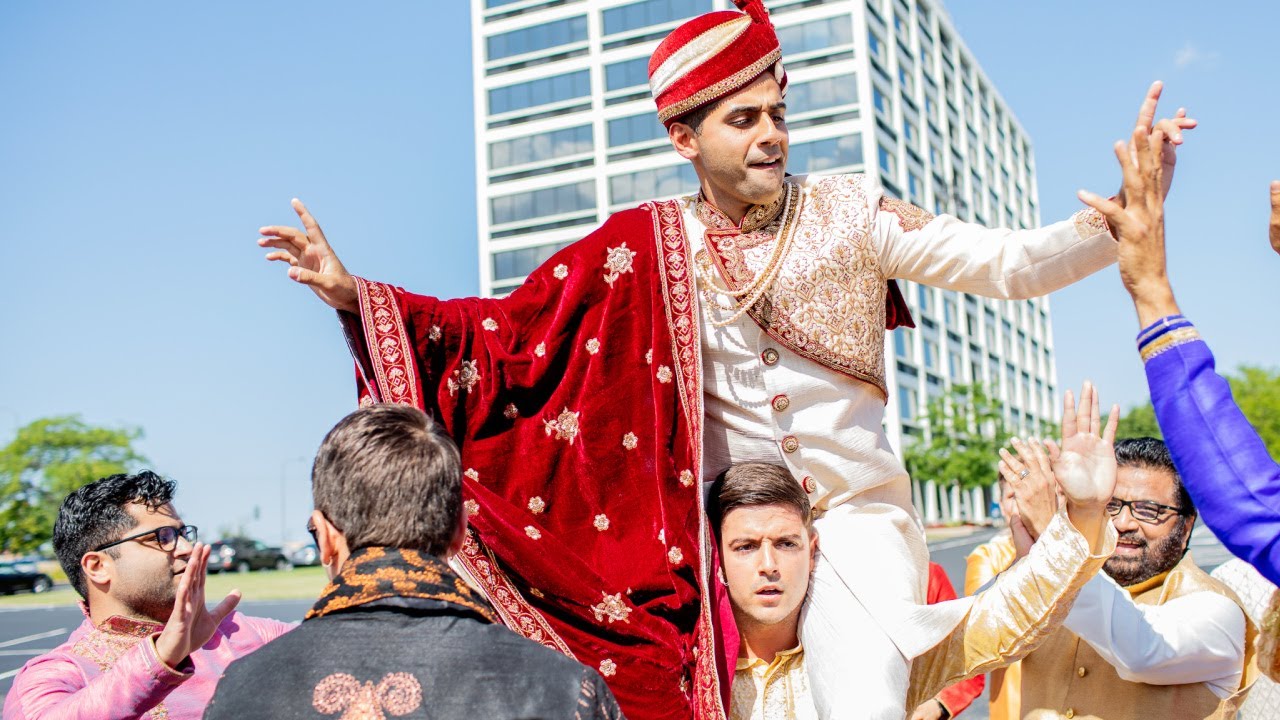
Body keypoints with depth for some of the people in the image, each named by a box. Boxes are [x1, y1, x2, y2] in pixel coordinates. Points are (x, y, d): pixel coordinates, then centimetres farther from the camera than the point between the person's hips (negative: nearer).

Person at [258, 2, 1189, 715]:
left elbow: (1010, 263, -11)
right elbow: (507, 330, -3)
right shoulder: (649, 246, -3)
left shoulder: (848, 211, -6)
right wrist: (354, 293, -8)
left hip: (858, 514, -1)